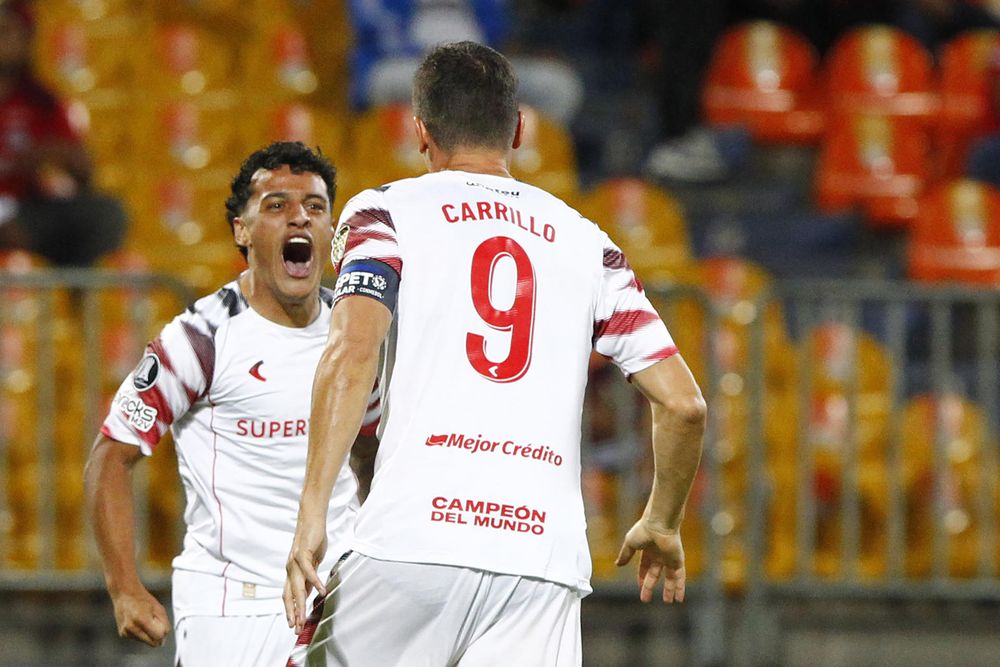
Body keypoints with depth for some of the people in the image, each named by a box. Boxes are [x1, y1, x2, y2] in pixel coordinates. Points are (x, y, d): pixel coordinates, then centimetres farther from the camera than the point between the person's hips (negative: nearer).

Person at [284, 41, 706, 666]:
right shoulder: (586, 243, 19)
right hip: (543, 556, 2)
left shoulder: (386, 213, 10)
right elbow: (684, 405, 13)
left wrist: (311, 516, -12)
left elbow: (352, 351, -9)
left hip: (413, 542, -2)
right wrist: (662, 526, 30)